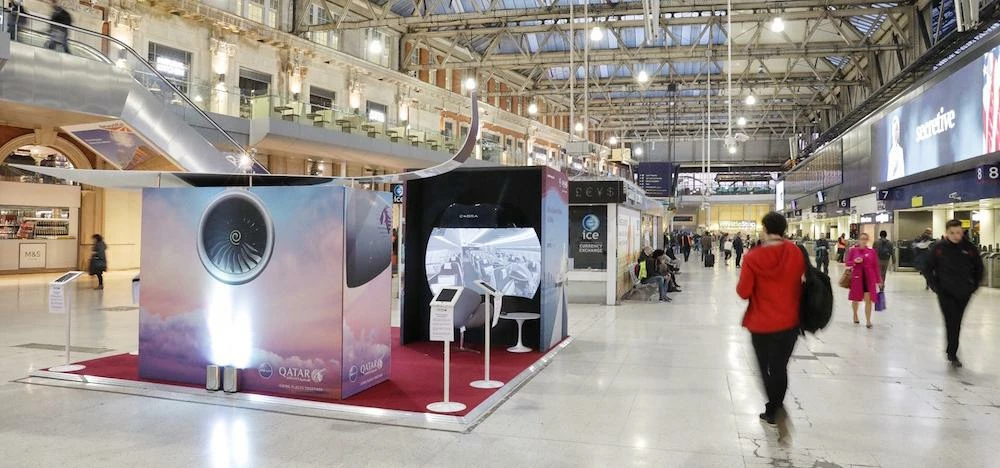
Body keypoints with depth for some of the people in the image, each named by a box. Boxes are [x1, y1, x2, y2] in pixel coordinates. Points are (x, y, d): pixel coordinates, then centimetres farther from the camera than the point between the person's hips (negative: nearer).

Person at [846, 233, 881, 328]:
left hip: (869, 277, 0)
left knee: (868, 299, -7)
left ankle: (868, 321, -2)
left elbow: (876, 266, 5)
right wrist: (855, 261, -17)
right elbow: (847, 263, 4)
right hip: (857, 277, 0)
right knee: (856, 298, 12)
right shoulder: (853, 250, 0)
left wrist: (878, 280, 5)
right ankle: (855, 315, 38)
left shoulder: (872, 251, 2)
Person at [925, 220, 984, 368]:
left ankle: (951, 351, 25)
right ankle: (953, 353, -2)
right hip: (945, 293, -2)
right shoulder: (938, 248, -6)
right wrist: (935, 286, -2)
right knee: (952, 322, -8)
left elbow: (978, 268, 10)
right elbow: (929, 268, 4)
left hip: (963, 293, 2)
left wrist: (974, 286, 5)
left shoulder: (970, 248, -3)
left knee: (956, 323, 11)